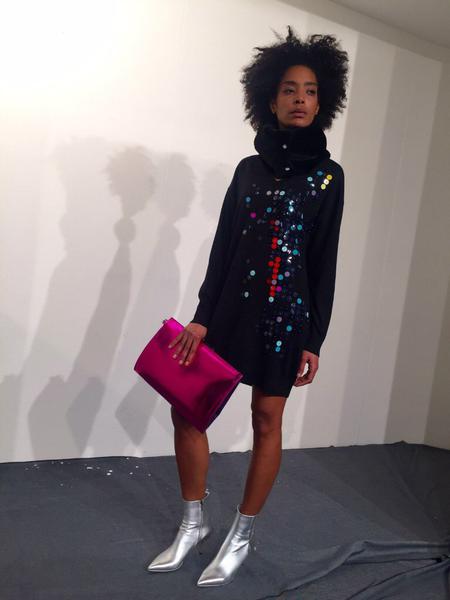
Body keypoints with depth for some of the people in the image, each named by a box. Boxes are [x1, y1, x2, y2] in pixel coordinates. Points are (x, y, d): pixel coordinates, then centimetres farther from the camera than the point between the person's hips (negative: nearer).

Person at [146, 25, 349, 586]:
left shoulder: (328, 175, 3)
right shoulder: (249, 168, 10)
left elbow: (325, 261, -1)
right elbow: (223, 245, 6)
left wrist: (314, 340, -5)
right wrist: (202, 317, 0)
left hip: (286, 310, -3)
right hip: (231, 304, 3)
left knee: (267, 420, 3)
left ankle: (242, 533, 23)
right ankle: (195, 522, 22)